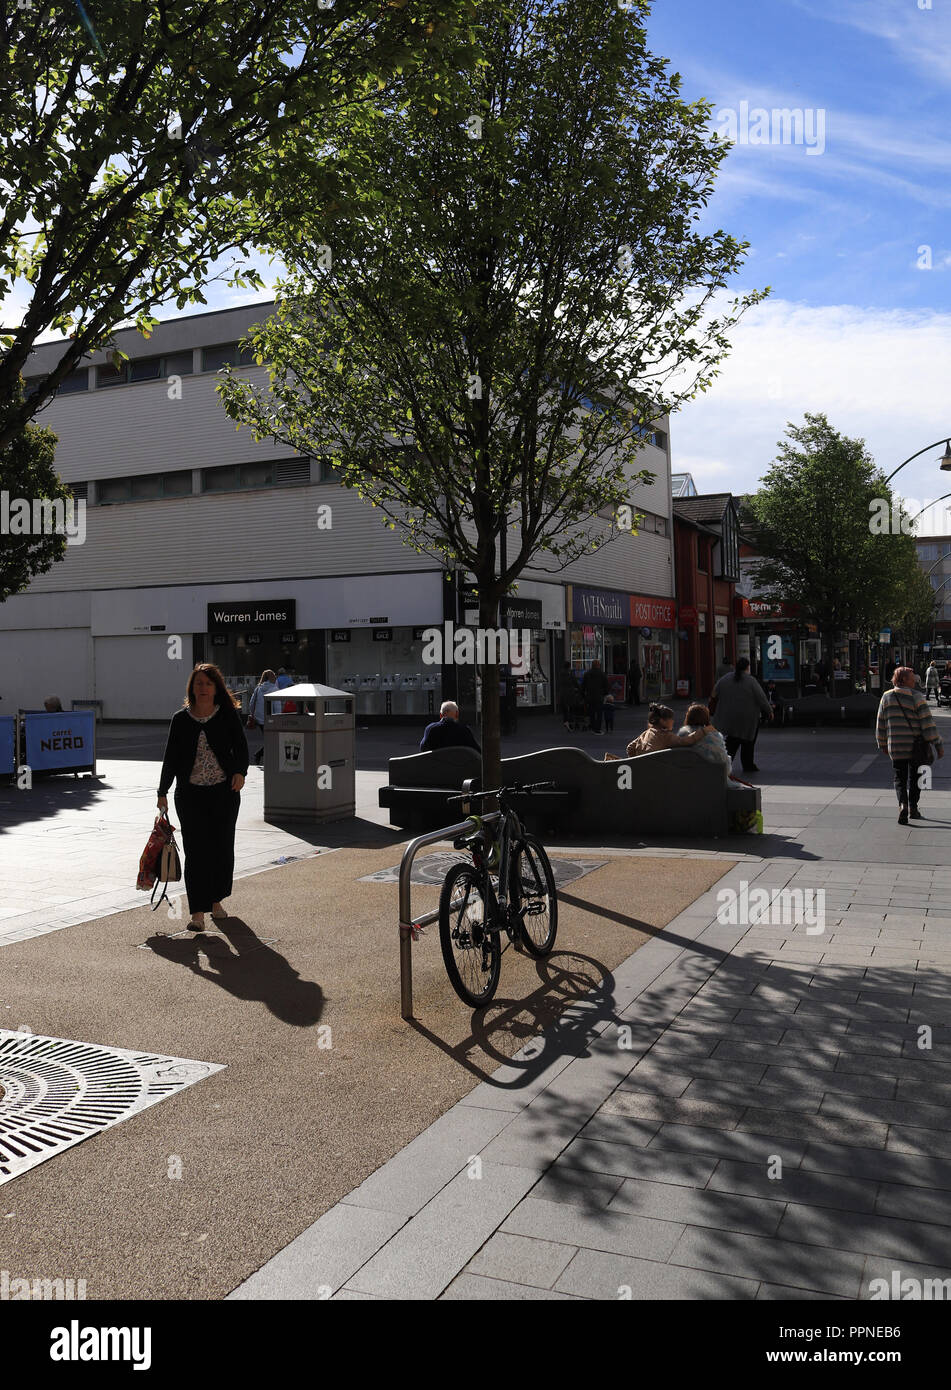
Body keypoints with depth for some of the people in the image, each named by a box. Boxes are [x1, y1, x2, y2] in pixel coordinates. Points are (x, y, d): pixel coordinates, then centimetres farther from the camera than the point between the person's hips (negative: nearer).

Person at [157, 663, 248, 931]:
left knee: (222, 847, 8)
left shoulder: (229, 715, 1)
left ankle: (215, 900, 28)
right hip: (190, 794, 0)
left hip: (225, 792, 0)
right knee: (195, 850, -5)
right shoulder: (181, 719, 4)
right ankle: (197, 912, -3)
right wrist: (162, 792, 8)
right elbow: (171, 757, 8)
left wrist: (240, 772, -21)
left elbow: (240, 748, -2)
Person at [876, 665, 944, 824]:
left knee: (900, 777, 10)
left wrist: (883, 744, 21)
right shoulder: (917, 697, -8)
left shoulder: (887, 697, 4)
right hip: (916, 746, -2)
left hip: (896, 747, 2)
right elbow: (928, 723, -12)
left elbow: (881, 724, 9)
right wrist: (938, 744, -9)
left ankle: (902, 804, -12)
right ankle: (913, 808, 21)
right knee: (915, 777, 15)